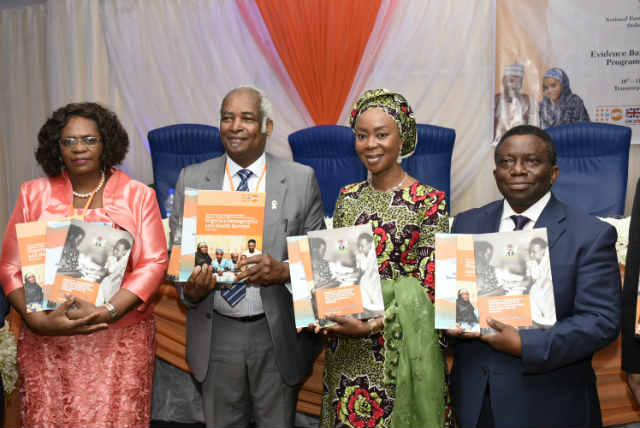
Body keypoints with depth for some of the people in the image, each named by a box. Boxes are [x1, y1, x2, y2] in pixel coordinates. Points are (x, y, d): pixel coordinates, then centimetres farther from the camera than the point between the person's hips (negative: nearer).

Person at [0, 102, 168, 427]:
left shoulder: (137, 196, 4)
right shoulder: (34, 194, 8)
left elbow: (154, 263, -3)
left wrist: (106, 312, -15)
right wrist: (38, 320, -11)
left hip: (120, 340, -1)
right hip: (47, 343, 1)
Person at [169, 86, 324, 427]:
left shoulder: (301, 179, -3)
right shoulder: (191, 179, 2)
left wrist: (284, 271, -21)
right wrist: (189, 289, -16)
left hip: (279, 334, -1)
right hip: (215, 333, 1)